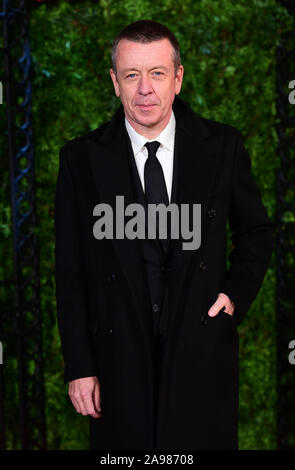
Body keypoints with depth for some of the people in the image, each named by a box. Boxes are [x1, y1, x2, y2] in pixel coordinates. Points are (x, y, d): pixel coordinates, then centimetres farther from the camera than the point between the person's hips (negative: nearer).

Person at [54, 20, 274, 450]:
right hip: (120, 362, 0)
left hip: (203, 354, 1)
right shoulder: (81, 158, -3)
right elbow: (70, 271, -1)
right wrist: (79, 367, -3)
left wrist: (237, 293, -3)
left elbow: (256, 230, 13)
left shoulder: (223, 146, -1)